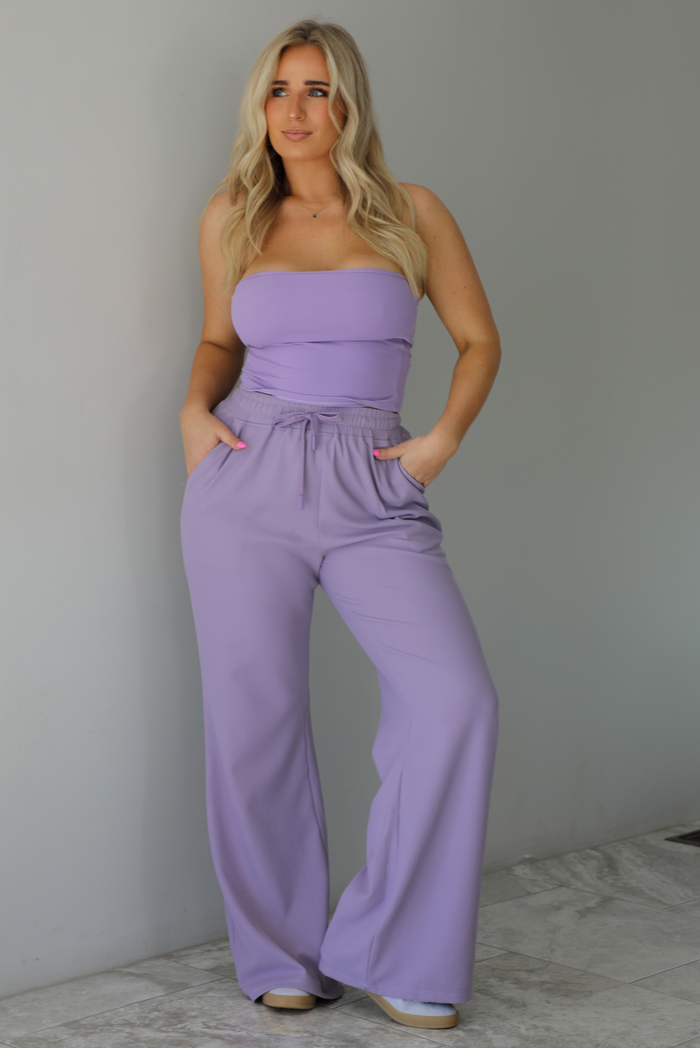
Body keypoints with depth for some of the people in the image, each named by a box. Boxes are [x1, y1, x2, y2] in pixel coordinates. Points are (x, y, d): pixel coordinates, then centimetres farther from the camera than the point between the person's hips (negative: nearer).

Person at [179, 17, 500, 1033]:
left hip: (375, 494, -1)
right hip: (248, 481, 1)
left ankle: (392, 951, 0)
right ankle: (283, 956, 19)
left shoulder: (412, 213, 5)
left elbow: (480, 339, 12)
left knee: (457, 698, -16)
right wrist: (196, 407, 2)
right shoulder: (233, 216, 9)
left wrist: (444, 439, -2)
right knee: (255, 719, 0)